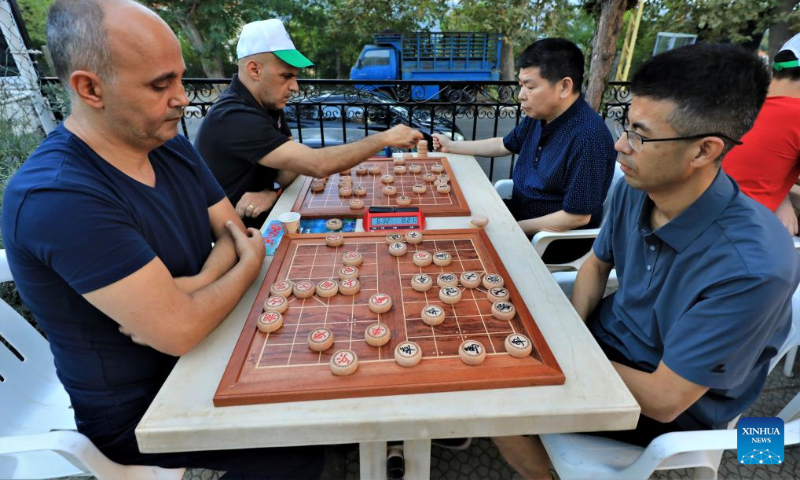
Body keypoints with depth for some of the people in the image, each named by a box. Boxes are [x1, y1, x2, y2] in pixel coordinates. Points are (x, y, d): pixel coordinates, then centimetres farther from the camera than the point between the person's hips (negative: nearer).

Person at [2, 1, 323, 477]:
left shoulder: (171, 145, -3)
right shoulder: (55, 197, -29)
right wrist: (250, 264, -15)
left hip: (203, 351, 7)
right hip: (137, 409, -6)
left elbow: (234, 232, -1)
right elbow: (180, 331, -33)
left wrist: (197, 286, -22)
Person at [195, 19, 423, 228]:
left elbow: (295, 159, 1)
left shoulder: (267, 103, 2)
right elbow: (318, 165, -35)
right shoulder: (235, 119, -29)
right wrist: (385, 138, -27)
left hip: (257, 219, 8)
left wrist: (272, 191, -20)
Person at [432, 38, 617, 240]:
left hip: (558, 238, -8)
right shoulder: (539, 114, -1)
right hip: (519, 212, 8)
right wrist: (452, 146, 19)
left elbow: (577, 217, -27)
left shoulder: (588, 138, -29)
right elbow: (505, 144, 18)